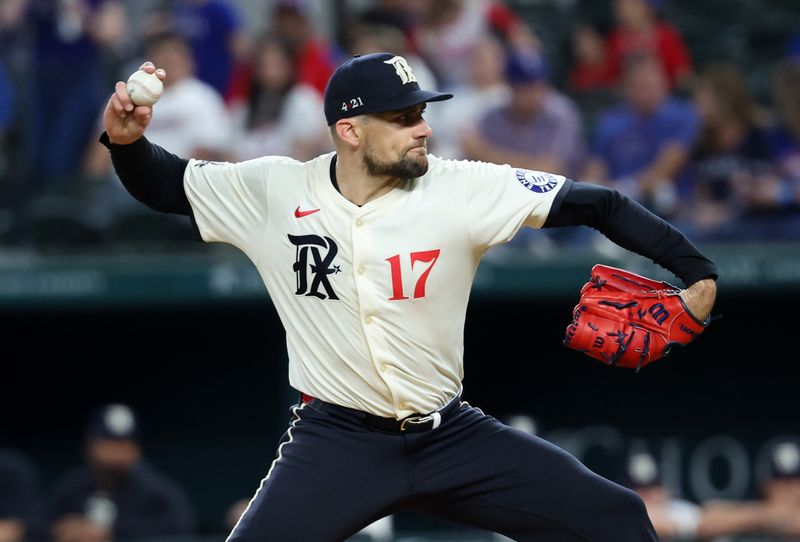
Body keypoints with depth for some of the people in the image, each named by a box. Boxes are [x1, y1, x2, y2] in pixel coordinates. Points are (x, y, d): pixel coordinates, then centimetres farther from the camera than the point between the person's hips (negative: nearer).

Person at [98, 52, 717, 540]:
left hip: (452, 436, 1)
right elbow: (162, 184, 5)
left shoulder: (460, 190, -11)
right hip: (337, 440, -1)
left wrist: (698, 273, -14)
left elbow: (594, 204, -9)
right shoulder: (274, 191, -7)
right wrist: (126, 140, -16)